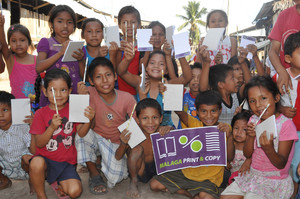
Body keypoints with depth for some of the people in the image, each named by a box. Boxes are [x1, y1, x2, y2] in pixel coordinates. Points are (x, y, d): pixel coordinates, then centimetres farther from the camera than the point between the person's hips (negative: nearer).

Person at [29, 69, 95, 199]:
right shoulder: (41, 113, -4)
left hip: (67, 161, 1)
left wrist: (88, 120, -26)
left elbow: (81, 133, -6)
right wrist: (52, 127, -26)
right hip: (45, 158, -1)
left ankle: (57, 181, 15)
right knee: (36, 163, -36)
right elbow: (39, 143, -9)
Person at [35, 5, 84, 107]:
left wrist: (80, 60, -9)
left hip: (75, 93, 2)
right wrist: (60, 52, -17)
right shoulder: (46, 42, 5)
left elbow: (84, 76, 9)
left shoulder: (77, 46, 11)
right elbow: (38, 68, -11)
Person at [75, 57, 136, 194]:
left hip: (117, 143, 0)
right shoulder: (90, 93, -15)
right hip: (96, 138, 1)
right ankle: (94, 174, -7)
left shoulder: (127, 98, -15)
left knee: (115, 177, -21)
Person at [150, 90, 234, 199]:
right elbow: (179, 111, -24)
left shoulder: (224, 128, -6)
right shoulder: (193, 123, -3)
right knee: (154, 184, -3)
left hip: (208, 178, -3)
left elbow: (229, 157, -14)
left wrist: (229, 136, -29)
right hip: (186, 171, 3)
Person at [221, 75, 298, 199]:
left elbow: (281, 164, -16)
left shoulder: (286, 124, -17)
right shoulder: (254, 120, 0)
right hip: (253, 175, 5)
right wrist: (251, 136, -18)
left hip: (274, 182, -5)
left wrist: (269, 149, -37)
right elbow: (247, 154, 0)